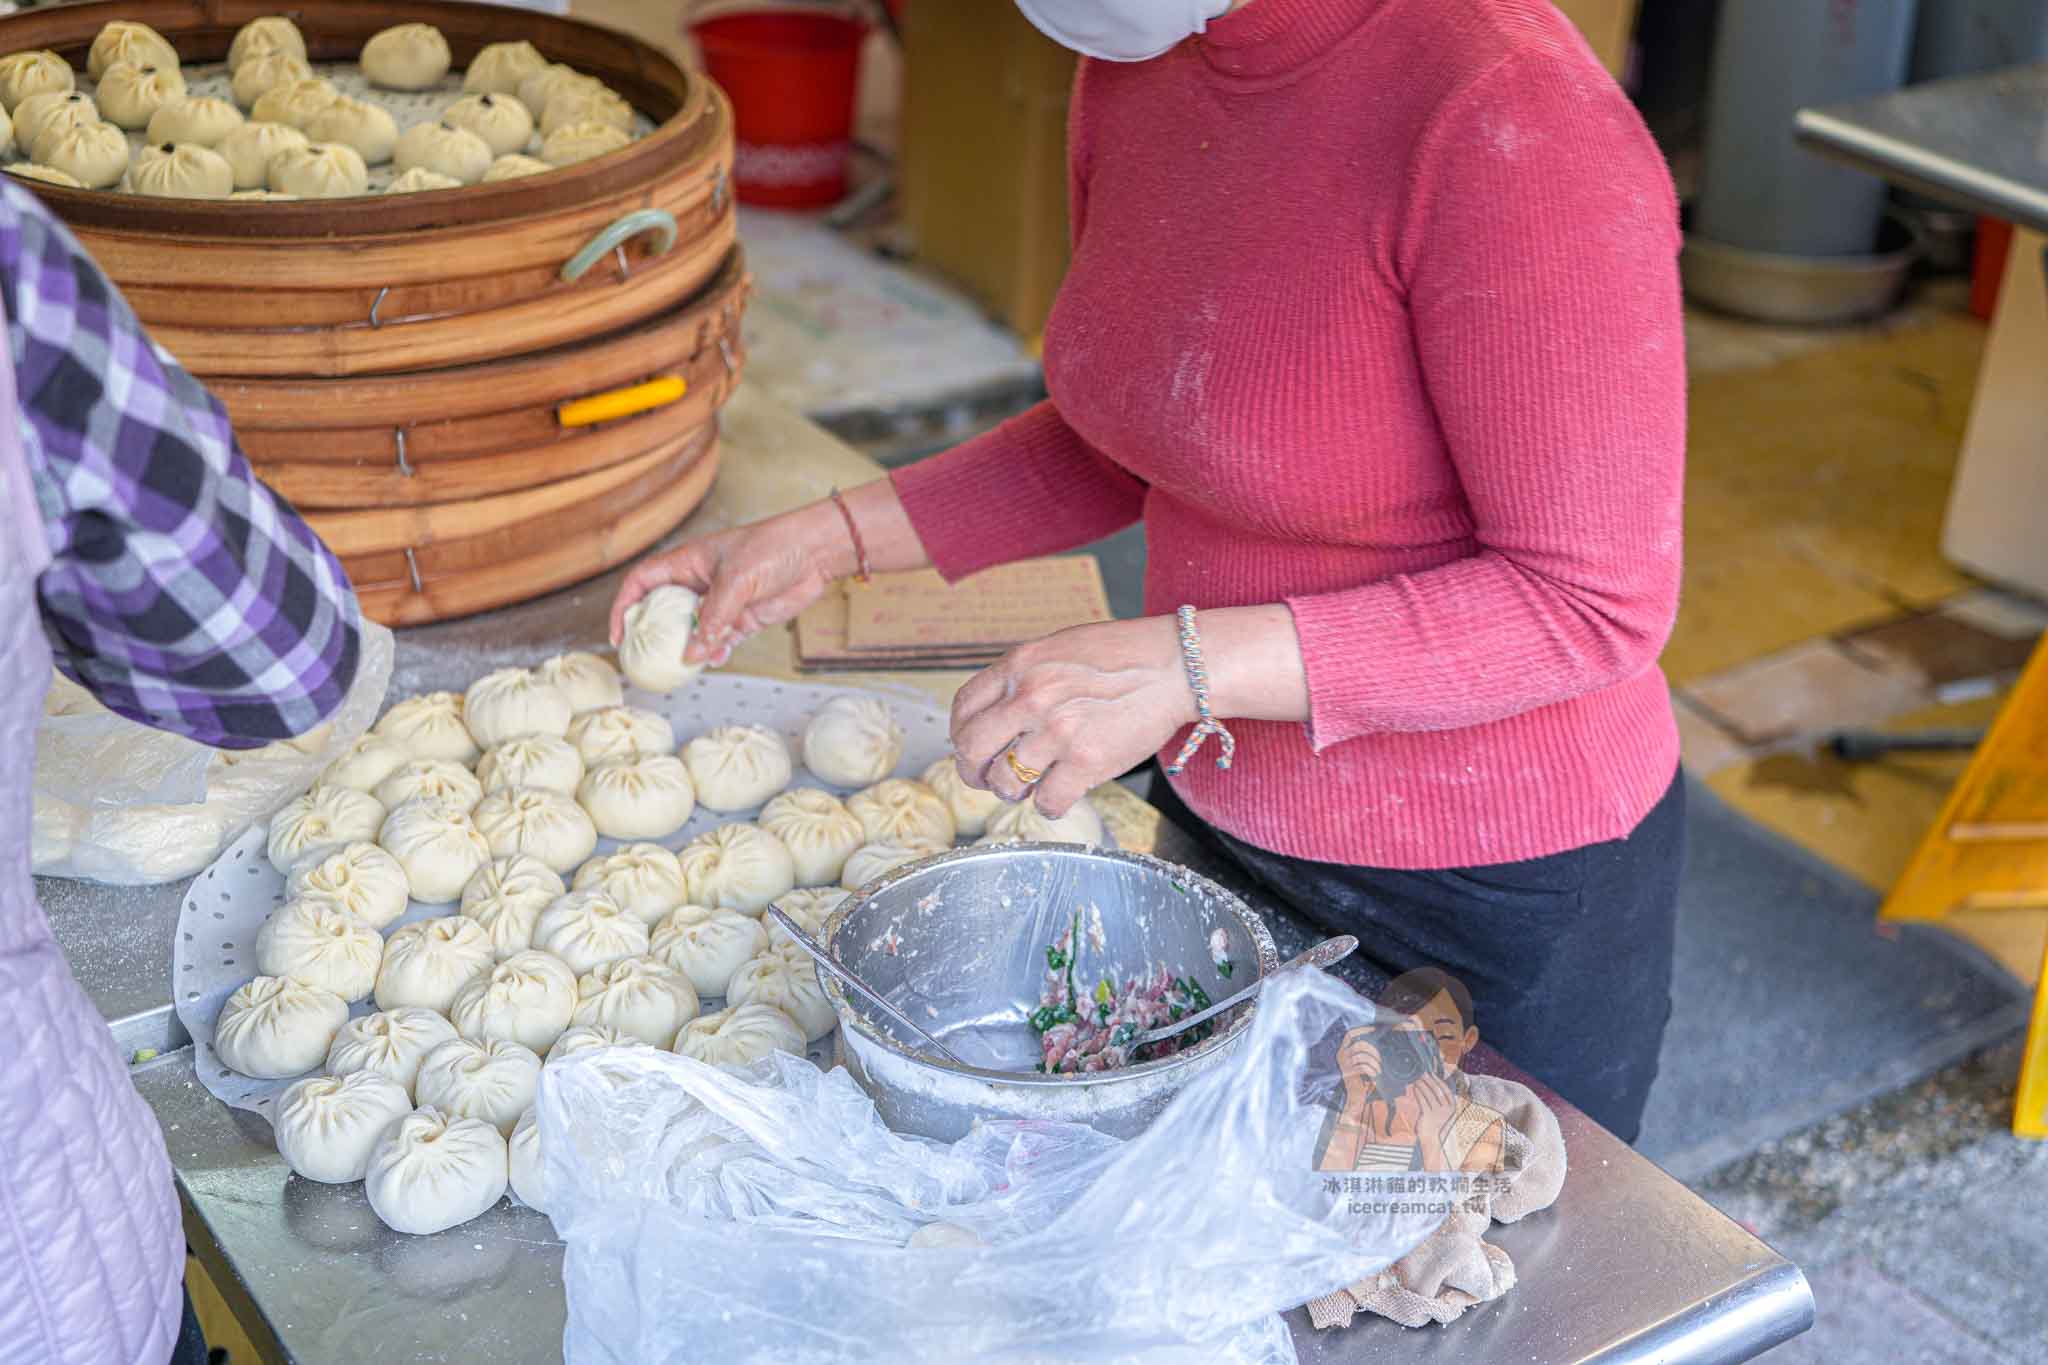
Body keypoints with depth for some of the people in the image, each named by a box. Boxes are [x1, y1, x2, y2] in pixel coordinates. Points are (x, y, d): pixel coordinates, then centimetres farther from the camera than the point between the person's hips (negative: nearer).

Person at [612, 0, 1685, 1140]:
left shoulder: (1509, 116, -28)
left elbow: (1597, 601, -24)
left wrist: (1187, 663, -30)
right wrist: (830, 538, 2)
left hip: (1499, 887, -7)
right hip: (1220, 815, 7)